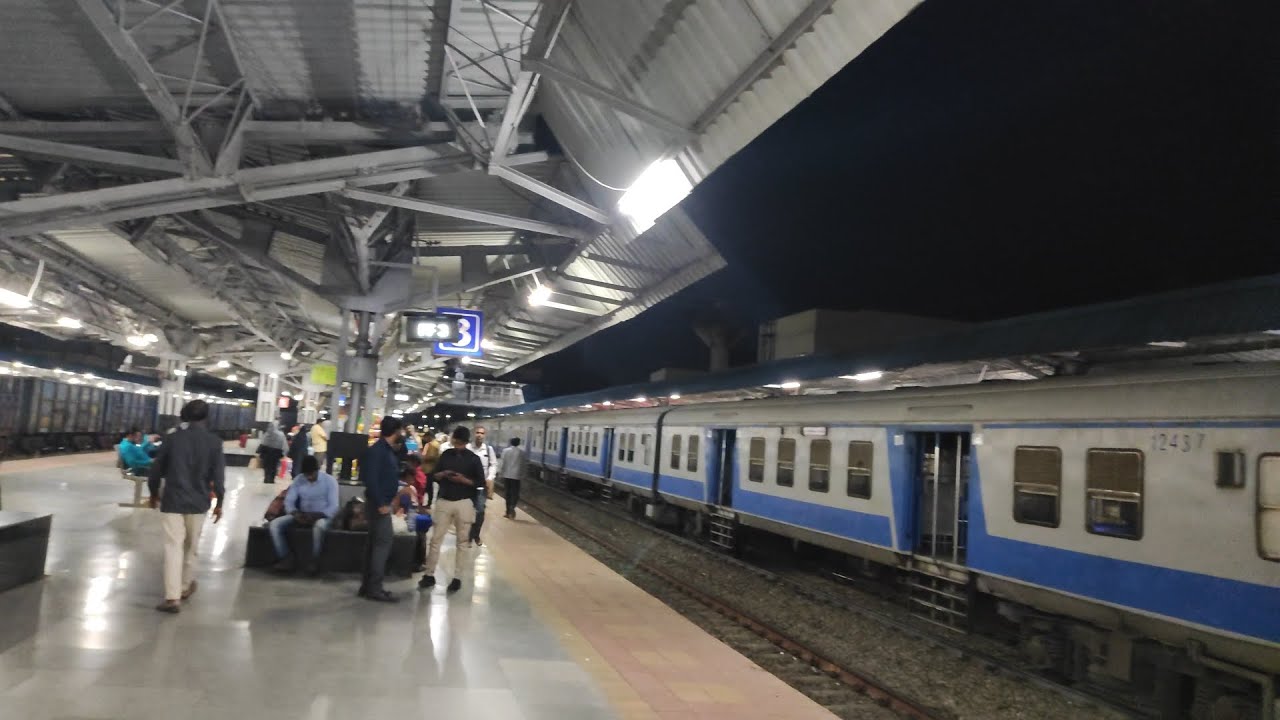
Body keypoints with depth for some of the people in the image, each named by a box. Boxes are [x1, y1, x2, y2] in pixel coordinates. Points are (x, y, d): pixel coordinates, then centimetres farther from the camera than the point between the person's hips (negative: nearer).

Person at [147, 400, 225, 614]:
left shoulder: (174, 438, -2)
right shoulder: (214, 442, -5)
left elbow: (156, 469, 4)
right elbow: (218, 475, -6)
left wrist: (154, 492, 20)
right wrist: (219, 502, 4)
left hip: (173, 500, 0)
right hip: (198, 502, 1)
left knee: (173, 547, -2)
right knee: (191, 545, 17)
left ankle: (173, 597, -8)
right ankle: (185, 586, 32)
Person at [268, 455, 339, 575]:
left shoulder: (329, 481, -9)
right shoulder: (298, 479, 2)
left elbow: (333, 507, -14)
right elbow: (288, 501, -1)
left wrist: (315, 515, -30)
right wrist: (295, 513, -23)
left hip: (321, 516, -4)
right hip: (301, 516, 4)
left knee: (319, 526, -41)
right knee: (274, 524, -20)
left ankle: (315, 561, -24)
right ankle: (286, 559, -16)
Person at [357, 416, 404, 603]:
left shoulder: (388, 450, 13)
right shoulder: (377, 450, -16)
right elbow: (371, 479, -23)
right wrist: (380, 503, -24)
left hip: (382, 502, 10)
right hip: (379, 504, -10)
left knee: (374, 543, 12)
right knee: (383, 543, -9)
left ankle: (367, 585, 19)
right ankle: (375, 588, -6)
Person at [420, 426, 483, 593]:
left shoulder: (473, 458, 0)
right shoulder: (446, 454, 7)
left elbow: (481, 482, -2)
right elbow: (433, 476, 11)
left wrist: (463, 480, -16)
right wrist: (442, 474, -11)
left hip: (464, 503, -2)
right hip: (443, 501, 2)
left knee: (462, 541, 4)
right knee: (436, 539, 3)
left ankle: (457, 578, 11)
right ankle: (429, 575, 12)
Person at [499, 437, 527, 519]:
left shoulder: (505, 451, 0)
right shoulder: (522, 452, -2)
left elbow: (503, 463, -1)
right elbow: (522, 465, 0)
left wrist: (501, 474, 5)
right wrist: (522, 475, 8)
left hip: (507, 475, 1)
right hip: (516, 476, -1)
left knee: (507, 493, 10)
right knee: (515, 493, 4)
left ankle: (508, 511, 13)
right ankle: (512, 506, -21)